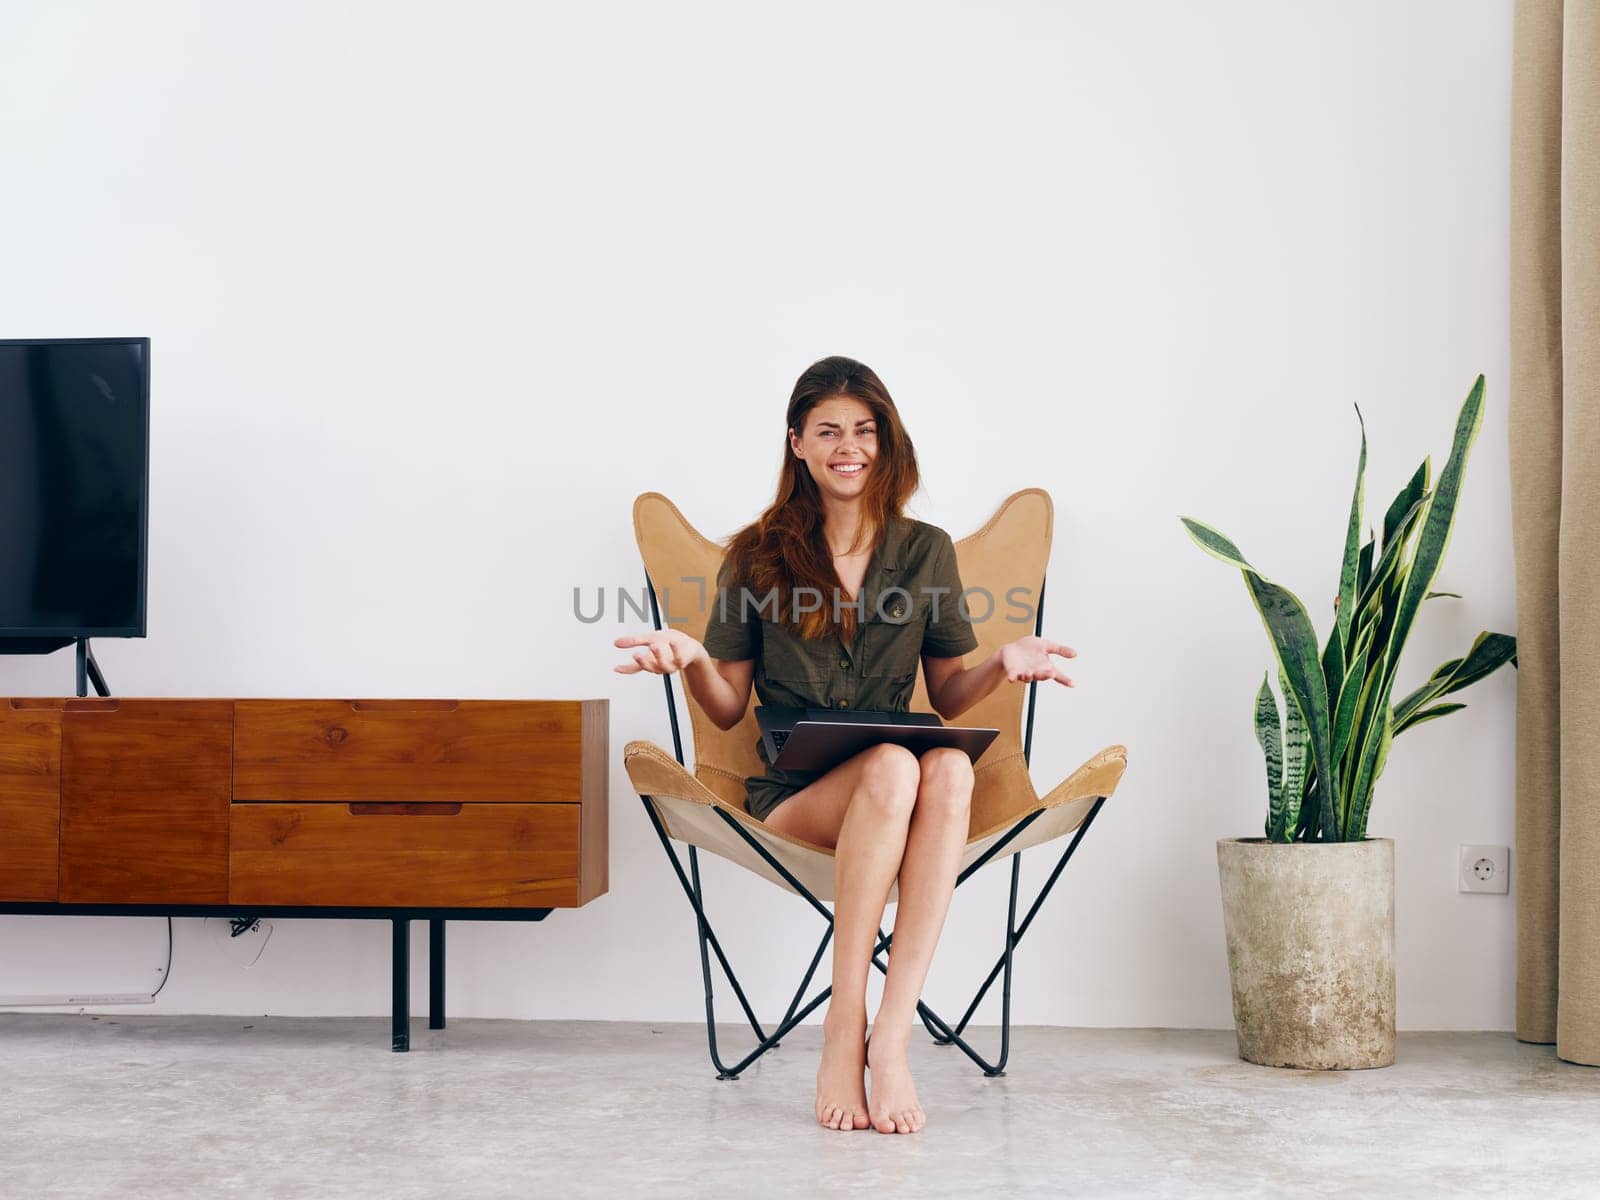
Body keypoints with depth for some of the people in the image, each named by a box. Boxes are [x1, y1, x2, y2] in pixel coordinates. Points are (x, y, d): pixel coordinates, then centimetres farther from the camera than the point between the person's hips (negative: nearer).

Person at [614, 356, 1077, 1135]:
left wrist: (1003, 665, -6)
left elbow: (947, 696, 15)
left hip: (900, 779, 2)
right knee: (892, 767, -36)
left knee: (949, 770, -36)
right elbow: (728, 708, 9)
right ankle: (846, 1029, -31)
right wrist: (692, 659, -13)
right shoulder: (759, 556, 9)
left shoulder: (926, 553, 13)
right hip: (791, 790, -2)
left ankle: (887, 1040, -39)